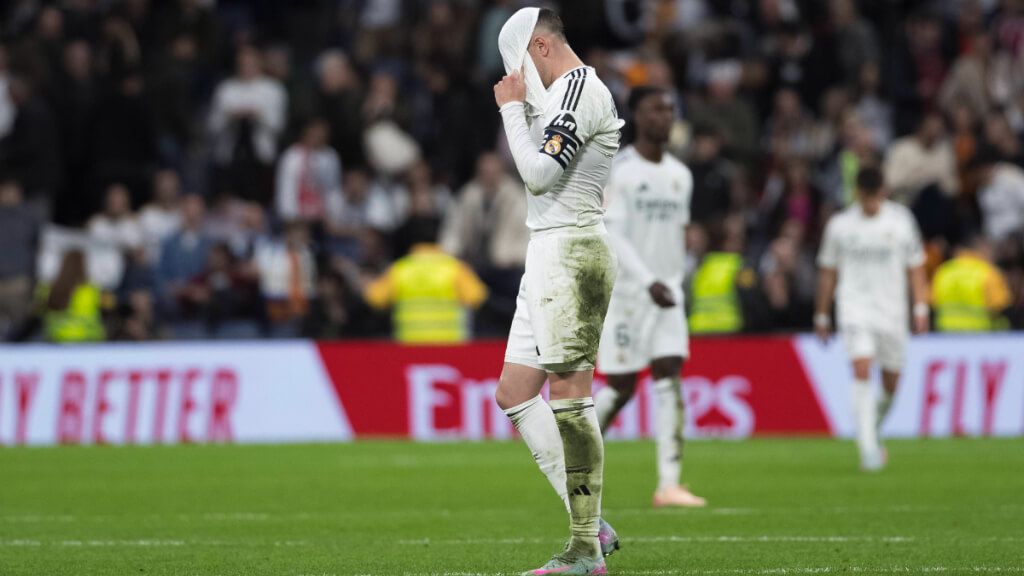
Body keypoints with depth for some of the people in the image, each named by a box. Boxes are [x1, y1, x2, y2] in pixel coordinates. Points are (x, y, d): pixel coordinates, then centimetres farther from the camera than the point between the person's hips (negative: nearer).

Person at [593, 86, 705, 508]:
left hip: (667, 292, 5)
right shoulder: (618, 171, -9)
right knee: (621, 387, -2)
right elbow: (613, 236, -16)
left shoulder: (680, 176, 11)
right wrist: (649, 282, -25)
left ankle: (669, 484, -13)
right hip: (625, 292, -5)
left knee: (670, 380, -8)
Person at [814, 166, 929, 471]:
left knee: (891, 382, 6)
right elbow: (828, 272, 9)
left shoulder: (900, 219, 2)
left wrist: (920, 307, 1)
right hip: (854, 308, -2)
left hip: (891, 310, 2)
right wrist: (822, 316, 11)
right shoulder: (840, 225, 0)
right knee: (862, 370, -20)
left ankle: (873, 430, 34)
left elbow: (915, 266, 8)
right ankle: (868, 447, -24)